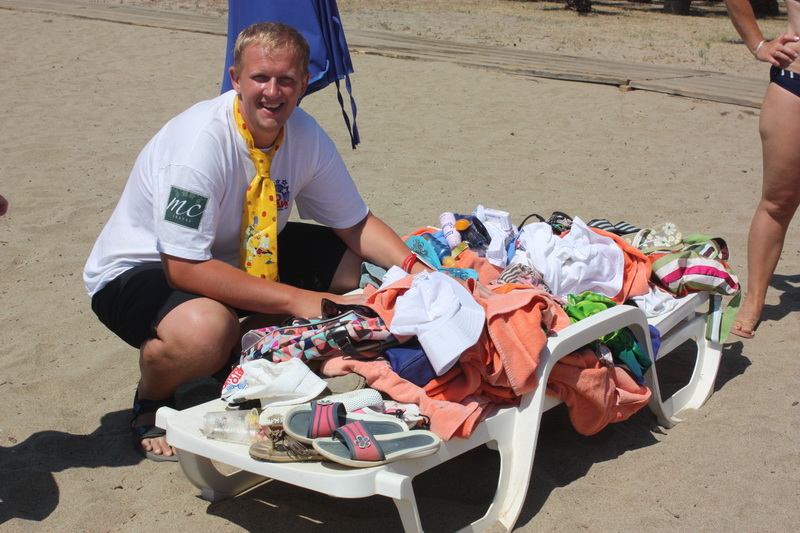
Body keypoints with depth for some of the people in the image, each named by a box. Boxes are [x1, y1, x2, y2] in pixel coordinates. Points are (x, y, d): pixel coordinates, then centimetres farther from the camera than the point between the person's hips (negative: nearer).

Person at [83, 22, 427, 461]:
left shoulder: (305, 135, -10)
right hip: (141, 270, -7)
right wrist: (297, 300, -34)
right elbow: (184, 268, -33)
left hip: (239, 255, 7)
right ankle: (150, 402, -3)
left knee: (357, 267, -7)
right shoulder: (200, 141, -30)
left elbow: (355, 224, -2)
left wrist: (414, 269, -20)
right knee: (207, 329, -39)